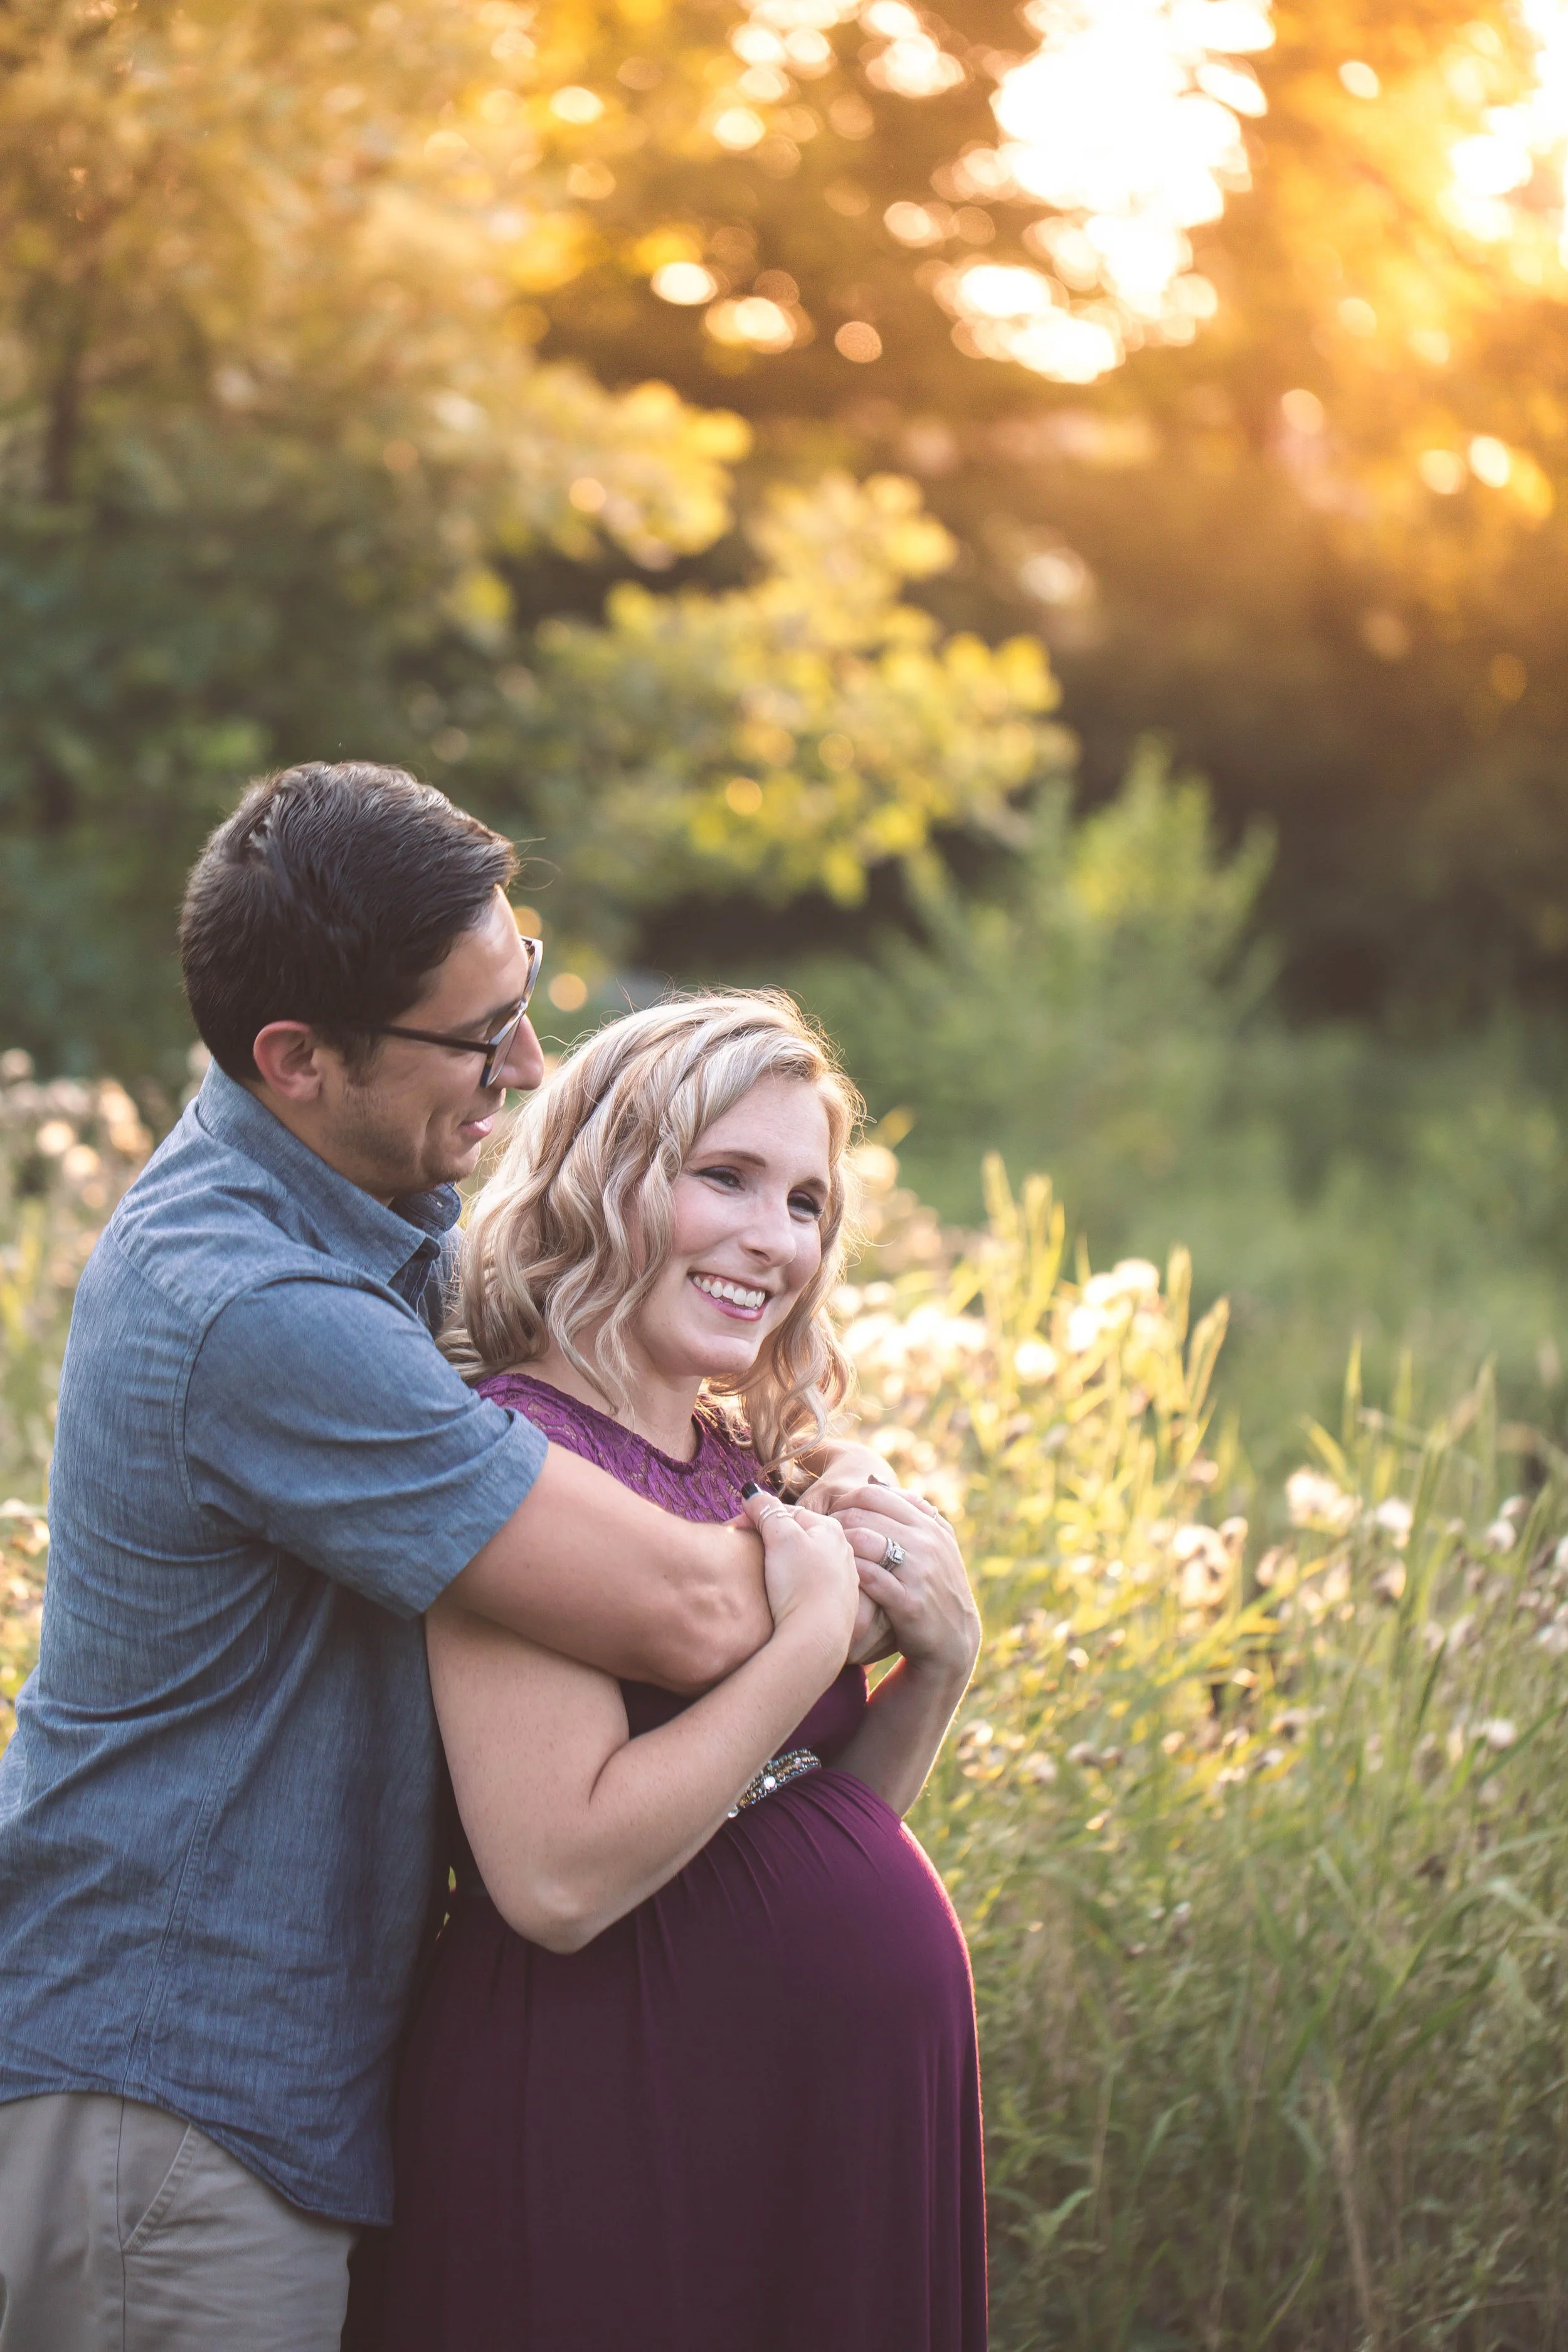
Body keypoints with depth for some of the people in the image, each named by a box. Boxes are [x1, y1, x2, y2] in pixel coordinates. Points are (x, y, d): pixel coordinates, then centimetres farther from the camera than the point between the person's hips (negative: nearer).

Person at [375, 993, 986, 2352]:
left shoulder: (740, 1465, 10)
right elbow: (559, 1879, -25)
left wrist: (941, 1660, -1)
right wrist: (816, 1633, -18)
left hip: (849, 2115, 9)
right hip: (622, 2126, -9)